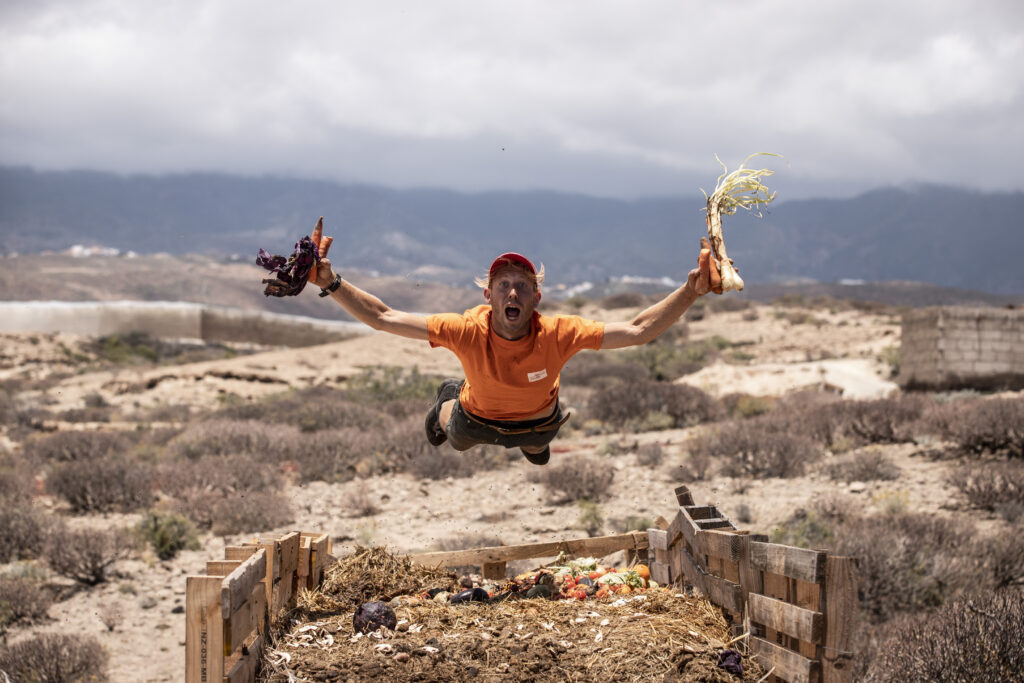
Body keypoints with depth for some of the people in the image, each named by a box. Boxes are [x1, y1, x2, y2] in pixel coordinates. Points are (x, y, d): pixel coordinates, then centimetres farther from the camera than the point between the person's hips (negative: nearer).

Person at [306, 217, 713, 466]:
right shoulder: (468, 331, -42)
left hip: (536, 422, 1)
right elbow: (382, 318, -40)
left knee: (536, 449, 35)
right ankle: (448, 401, 63)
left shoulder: (557, 335, -42)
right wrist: (330, 283, -51)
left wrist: (690, 293, -55)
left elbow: (638, 331, -43)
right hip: (477, 417, -1)